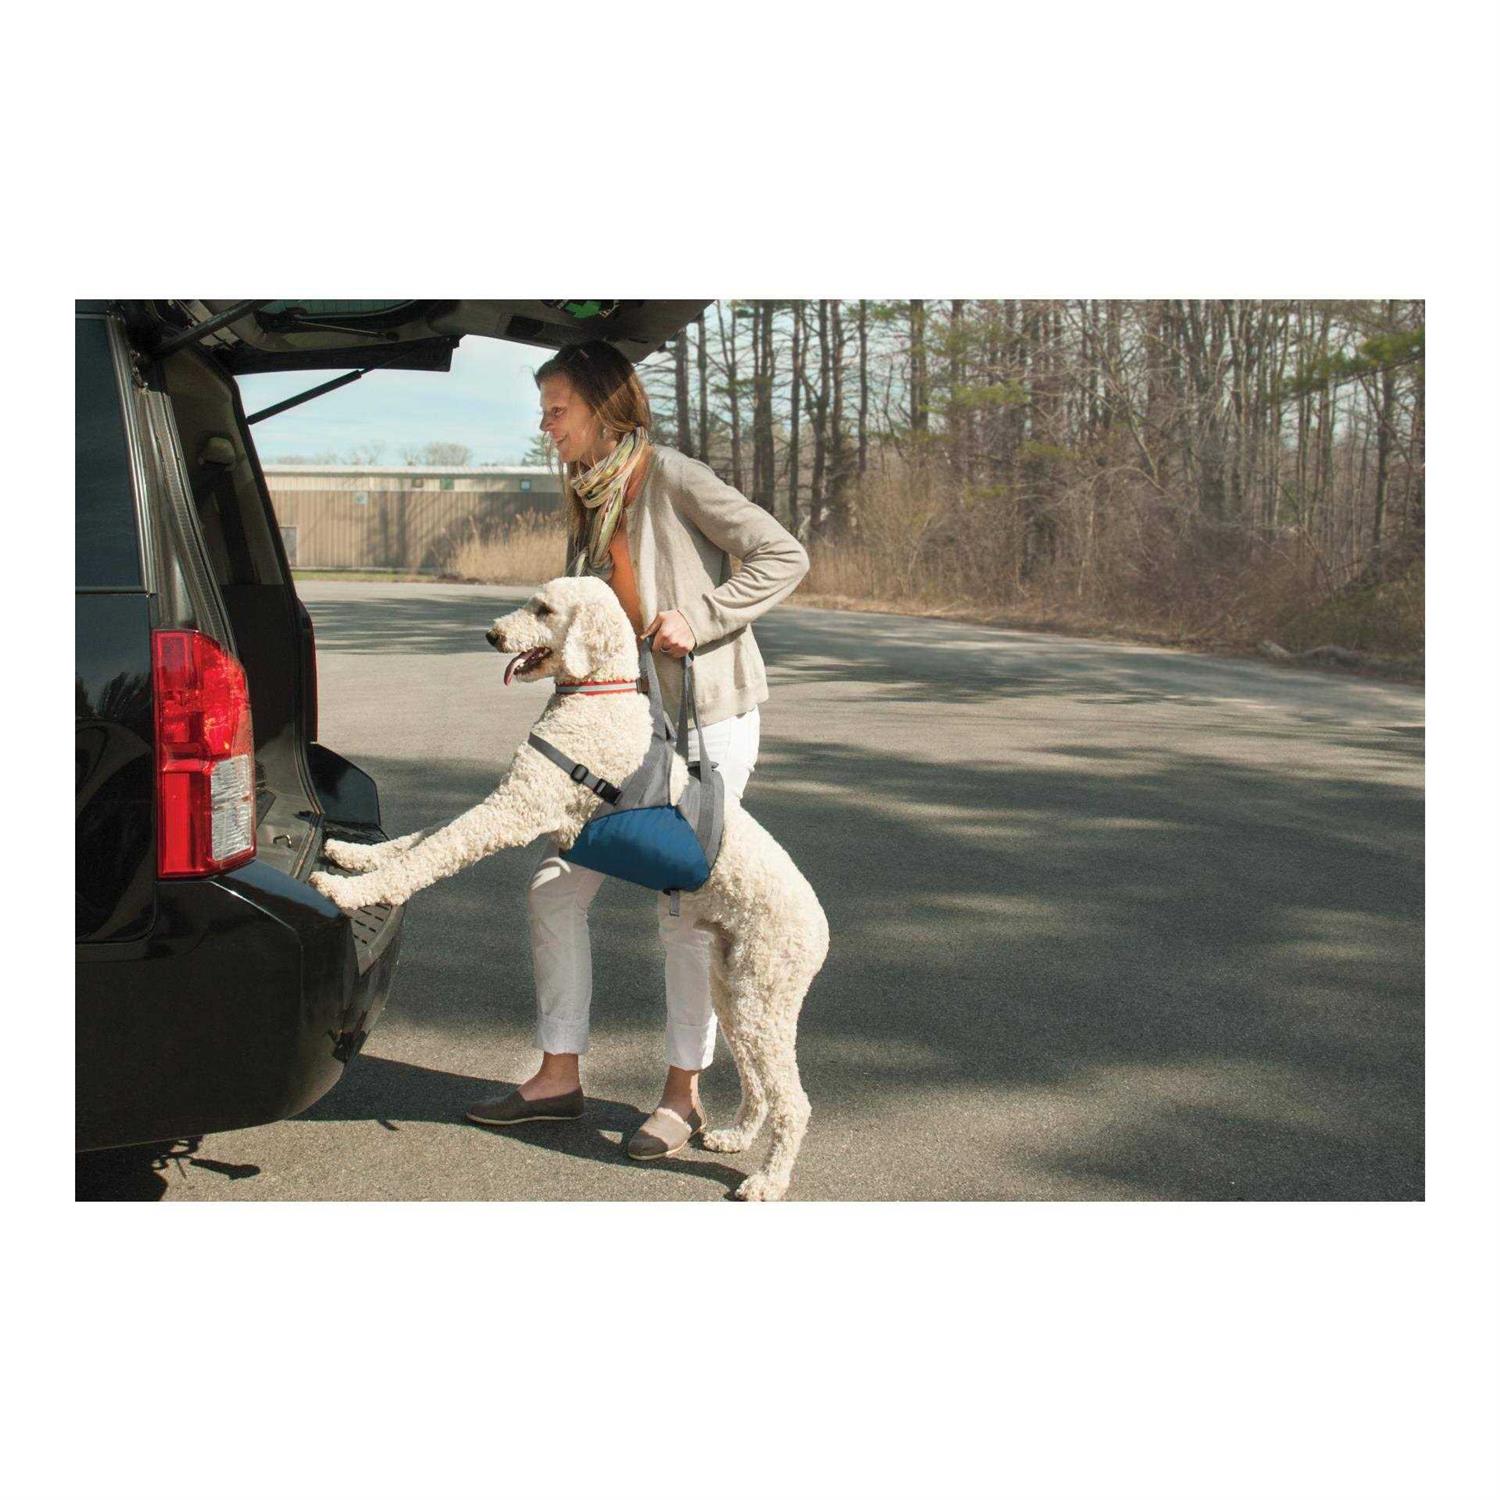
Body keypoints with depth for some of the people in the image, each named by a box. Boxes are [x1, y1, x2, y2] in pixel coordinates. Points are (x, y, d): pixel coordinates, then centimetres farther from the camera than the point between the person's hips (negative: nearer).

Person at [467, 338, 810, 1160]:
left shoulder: (672, 478, -13)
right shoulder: (588, 499, 11)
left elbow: (784, 556, -14)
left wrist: (700, 616, -20)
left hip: (707, 720, -8)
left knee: (684, 909, 0)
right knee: (555, 891, 5)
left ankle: (683, 1094, 15)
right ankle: (559, 1076, 18)